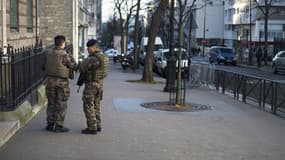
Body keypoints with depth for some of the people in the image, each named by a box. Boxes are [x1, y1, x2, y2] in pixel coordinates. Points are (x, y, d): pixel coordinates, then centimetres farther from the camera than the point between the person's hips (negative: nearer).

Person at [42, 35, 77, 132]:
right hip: (62, 82, -5)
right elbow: (73, 66, -5)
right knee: (61, 104, 3)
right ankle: (58, 126, 5)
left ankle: (50, 124, 18)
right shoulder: (65, 55, -16)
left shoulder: (48, 54, 1)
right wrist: (71, 58, 12)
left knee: (51, 103, 13)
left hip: (50, 81, 5)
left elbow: (44, 68, 8)